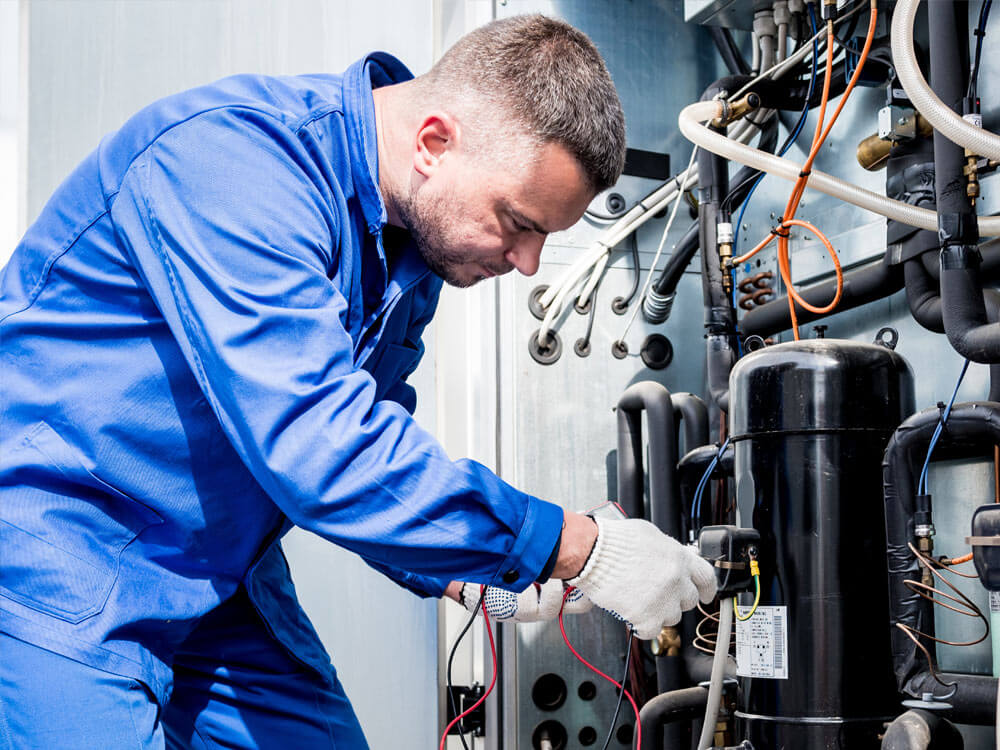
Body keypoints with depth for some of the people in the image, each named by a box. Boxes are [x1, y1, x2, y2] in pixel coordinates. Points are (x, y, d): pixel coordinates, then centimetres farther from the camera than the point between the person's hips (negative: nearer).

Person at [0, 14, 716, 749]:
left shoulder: (412, 238, 2)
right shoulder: (233, 155, -26)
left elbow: (367, 434, 13)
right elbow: (319, 449, -34)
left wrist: (460, 571, -5)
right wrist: (581, 550, -28)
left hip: (218, 577, 8)